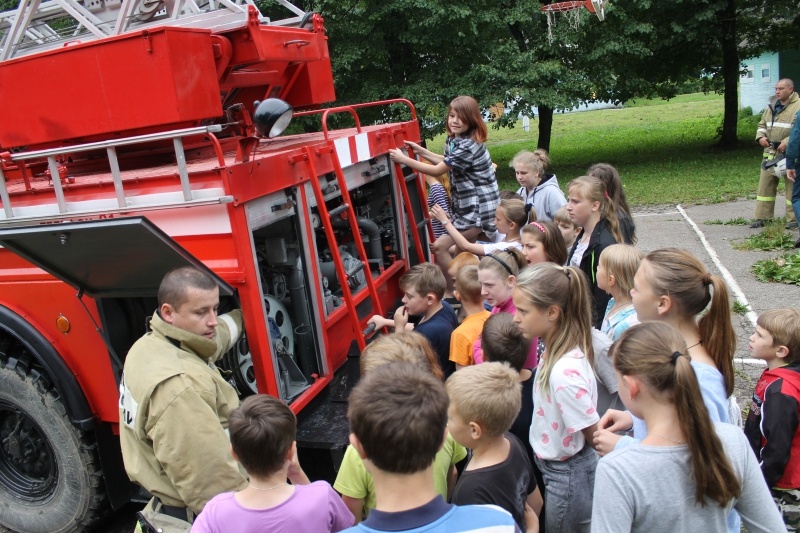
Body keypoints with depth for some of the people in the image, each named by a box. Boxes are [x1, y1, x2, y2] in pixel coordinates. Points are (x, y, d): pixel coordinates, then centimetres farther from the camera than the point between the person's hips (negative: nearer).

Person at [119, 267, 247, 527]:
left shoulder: (152, 344, 0)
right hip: (198, 517, -10)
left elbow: (216, 335, 22)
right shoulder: (178, 386, -32)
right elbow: (213, 479, -31)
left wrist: (241, 315, 34)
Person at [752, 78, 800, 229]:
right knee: (765, 184, 7)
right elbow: (762, 124, 21)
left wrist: (787, 142, -24)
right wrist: (760, 137, 2)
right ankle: (762, 217, 13)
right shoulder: (771, 106, 12)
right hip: (771, 153, 6)